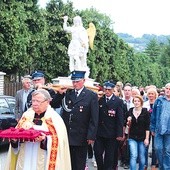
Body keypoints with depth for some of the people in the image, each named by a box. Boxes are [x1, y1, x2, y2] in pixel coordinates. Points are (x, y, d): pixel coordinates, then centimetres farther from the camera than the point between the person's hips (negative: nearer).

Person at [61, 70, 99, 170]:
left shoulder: (92, 96, -5)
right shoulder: (68, 94, 9)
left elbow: (94, 119, -7)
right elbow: (64, 114, 13)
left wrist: (91, 136, -11)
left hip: (81, 137, -3)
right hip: (67, 136, 4)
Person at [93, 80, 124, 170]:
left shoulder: (118, 101, -5)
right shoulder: (100, 100, 5)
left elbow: (120, 119, -7)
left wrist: (119, 134, -11)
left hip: (111, 134, -3)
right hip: (100, 132, 3)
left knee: (109, 156, 6)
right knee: (97, 152, 1)